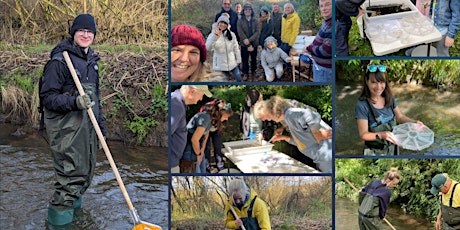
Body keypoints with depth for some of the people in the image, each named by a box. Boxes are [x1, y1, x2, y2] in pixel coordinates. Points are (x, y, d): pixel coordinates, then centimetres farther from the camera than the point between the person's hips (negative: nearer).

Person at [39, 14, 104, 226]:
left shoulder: (91, 59, 13)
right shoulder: (60, 60, -12)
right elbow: (47, 97, -13)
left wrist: (100, 124, 21)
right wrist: (74, 102, -27)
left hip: (87, 125, 8)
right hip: (66, 127, -8)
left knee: (86, 172, 14)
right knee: (72, 175, -8)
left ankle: (71, 204, 33)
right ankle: (58, 220, 5)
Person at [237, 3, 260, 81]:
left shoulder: (255, 21, 3)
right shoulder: (240, 21, -4)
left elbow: (257, 32, -6)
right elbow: (240, 33, -11)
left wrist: (249, 40, -21)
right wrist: (248, 45, -16)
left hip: (254, 43, 2)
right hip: (244, 44, -2)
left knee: (254, 58, 13)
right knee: (245, 59, 5)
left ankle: (254, 70, 32)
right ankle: (245, 73, 19)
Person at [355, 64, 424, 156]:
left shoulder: (389, 98, -6)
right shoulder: (362, 105, -22)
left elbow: (400, 117, 7)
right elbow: (363, 134, -21)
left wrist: (414, 122, -11)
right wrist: (381, 135, -38)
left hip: (393, 147, 5)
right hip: (375, 151, -5)